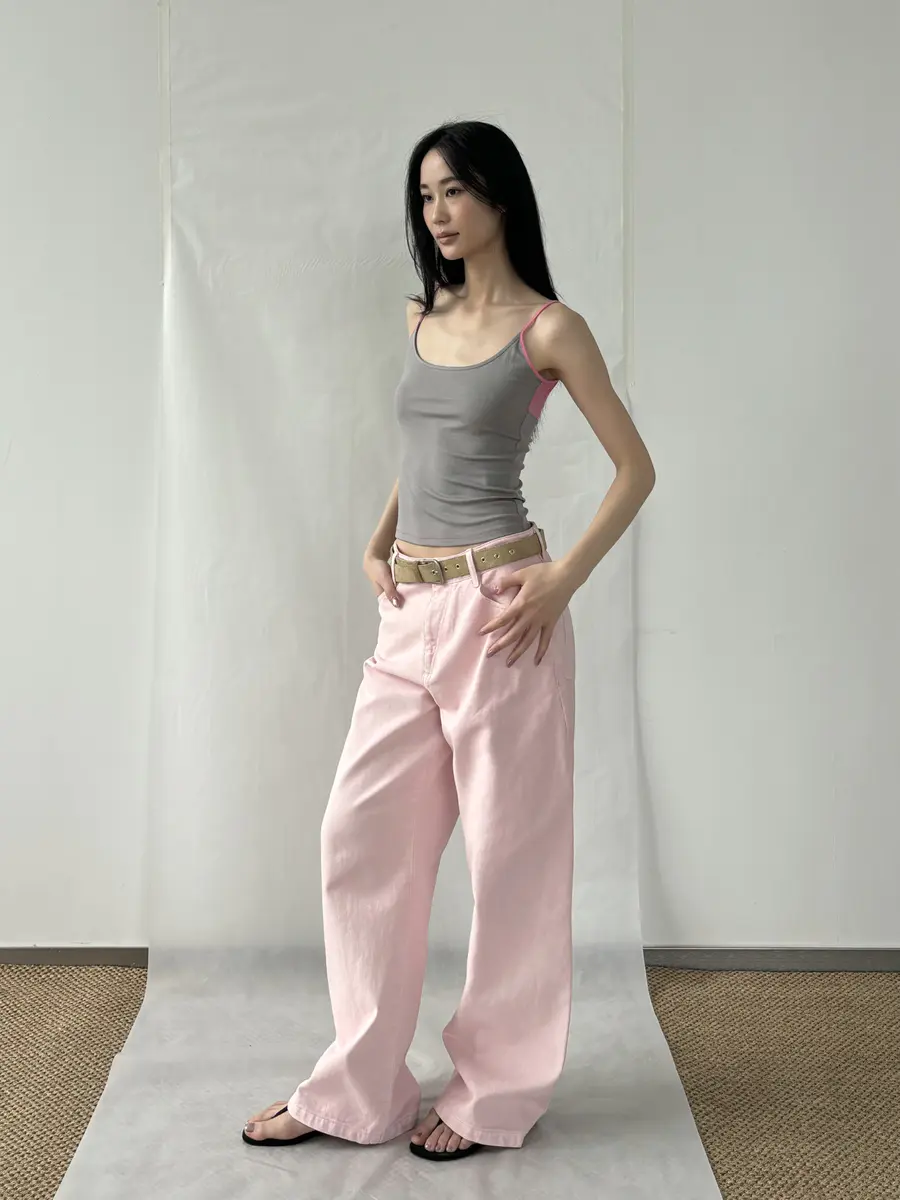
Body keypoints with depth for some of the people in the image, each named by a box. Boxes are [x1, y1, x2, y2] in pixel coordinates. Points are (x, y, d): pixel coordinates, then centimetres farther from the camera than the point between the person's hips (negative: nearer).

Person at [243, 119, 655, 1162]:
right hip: (409, 614, 7)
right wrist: (376, 541, 11)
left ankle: (496, 1092, 21)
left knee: (509, 849, 4)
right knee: (360, 834, 7)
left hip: (498, 608, -7)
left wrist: (564, 579, -13)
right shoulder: (421, 317, 14)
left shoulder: (548, 328, -4)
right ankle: (357, 1089, 21)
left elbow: (635, 468, -2)